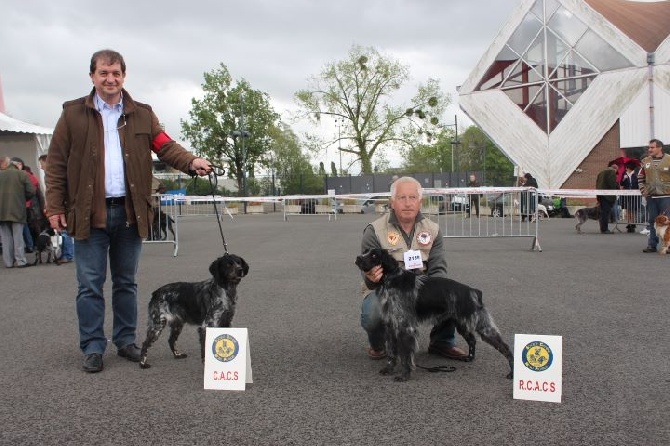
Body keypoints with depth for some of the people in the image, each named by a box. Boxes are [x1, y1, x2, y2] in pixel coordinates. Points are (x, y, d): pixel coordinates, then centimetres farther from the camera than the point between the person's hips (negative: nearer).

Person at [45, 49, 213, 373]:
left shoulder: (142, 114, 9)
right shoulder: (73, 114, 3)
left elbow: (165, 146, 0)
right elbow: (56, 163, 2)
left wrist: (191, 162, -20)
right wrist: (55, 206, -5)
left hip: (129, 211, 2)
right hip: (89, 212, -2)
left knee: (126, 283, 12)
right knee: (90, 284, 2)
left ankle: (126, 341, 23)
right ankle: (93, 348, 12)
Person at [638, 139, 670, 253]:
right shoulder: (646, 161, 9)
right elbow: (640, 177, 19)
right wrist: (643, 190, 8)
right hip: (650, 197, 4)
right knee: (652, 221, 9)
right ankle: (652, 245, 15)